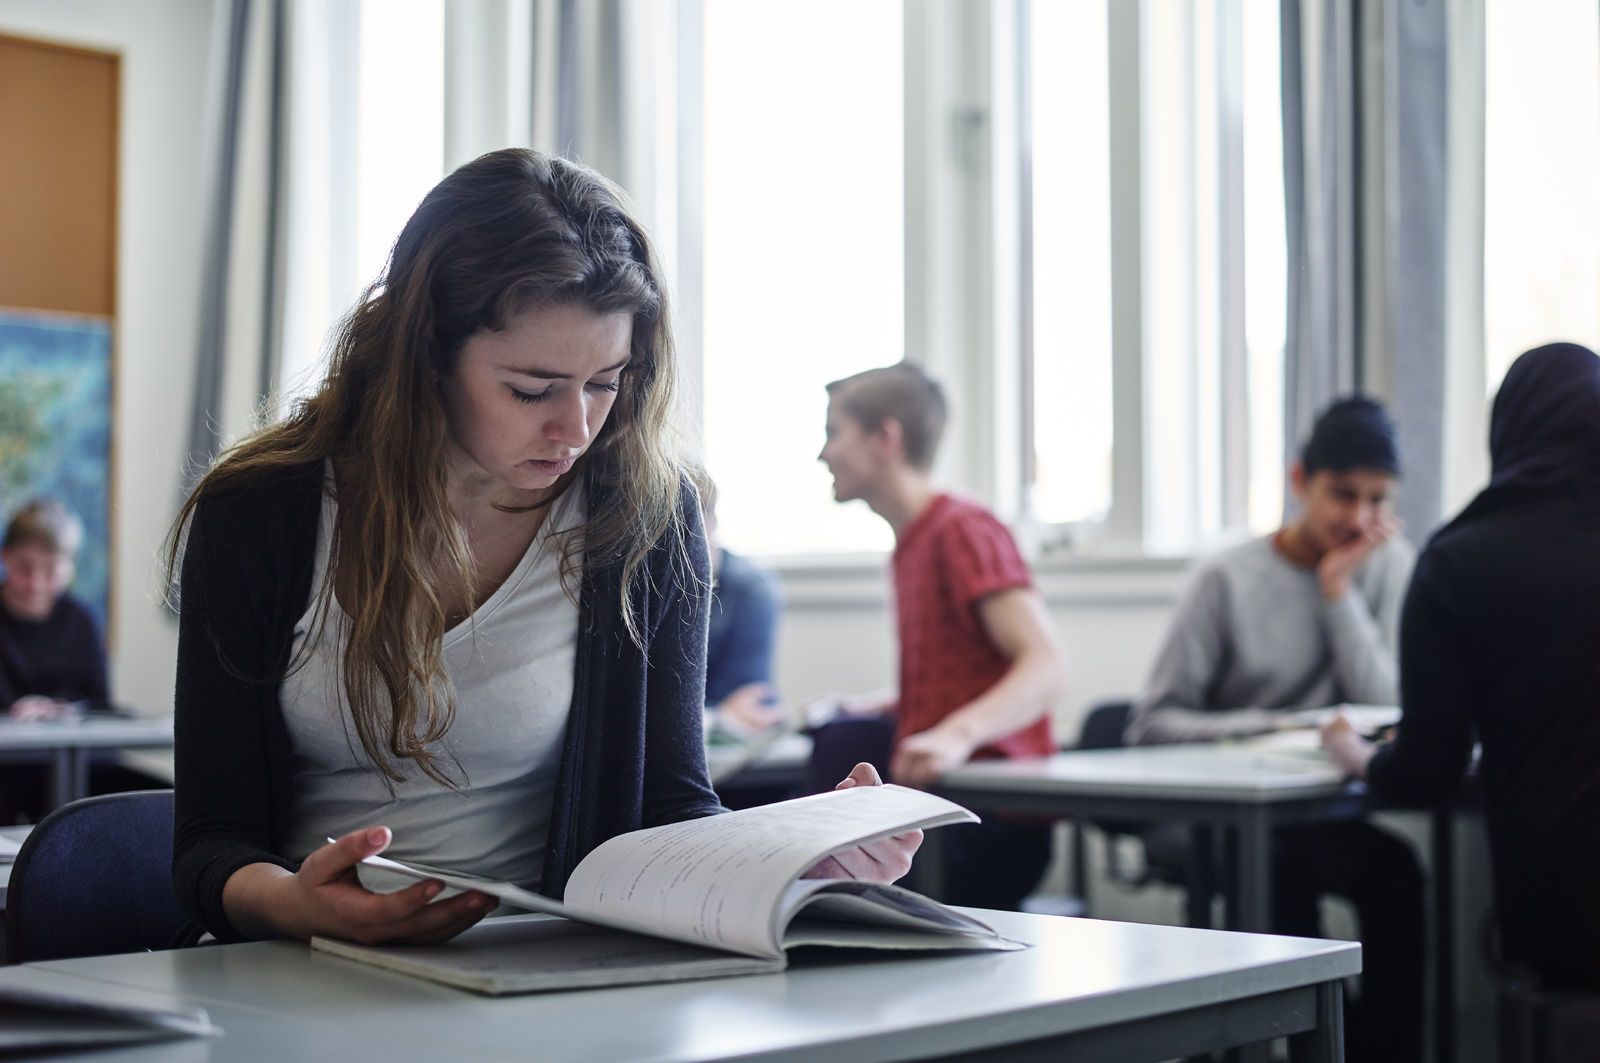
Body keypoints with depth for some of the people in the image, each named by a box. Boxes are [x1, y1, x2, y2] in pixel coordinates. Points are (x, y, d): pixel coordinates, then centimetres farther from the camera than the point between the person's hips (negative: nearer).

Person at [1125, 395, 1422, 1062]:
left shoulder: (1389, 566, 3)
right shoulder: (1229, 580, -5)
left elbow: (1385, 708, -8)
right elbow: (1151, 723, -8)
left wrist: (1339, 589, -10)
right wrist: (1263, 728, -21)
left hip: (1326, 813, 3)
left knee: (1396, 870, -27)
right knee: (1281, 867, -33)